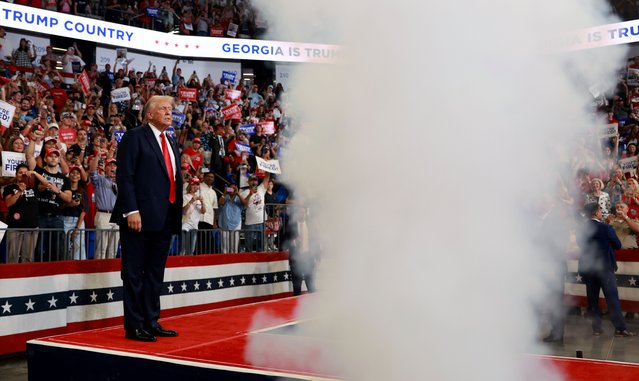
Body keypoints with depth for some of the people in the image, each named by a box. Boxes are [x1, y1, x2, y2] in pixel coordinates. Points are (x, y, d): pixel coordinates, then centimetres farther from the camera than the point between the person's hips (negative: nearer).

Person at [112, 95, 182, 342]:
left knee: (155, 274, 12)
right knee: (134, 274, 0)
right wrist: (131, 211, -19)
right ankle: (134, 326, 7)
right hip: (140, 217, -7)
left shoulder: (171, 144, 20)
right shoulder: (134, 137, -2)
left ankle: (152, 322, 20)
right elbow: (124, 176, -11)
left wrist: (177, 215, 13)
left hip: (164, 218, 8)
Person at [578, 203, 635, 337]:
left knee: (592, 298, 9)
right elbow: (618, 245, -3)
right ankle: (620, 328, 1)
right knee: (612, 297, 0)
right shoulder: (606, 228, -13)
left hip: (587, 267, 5)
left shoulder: (581, 229, -1)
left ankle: (596, 327, 13)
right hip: (604, 266, -5)